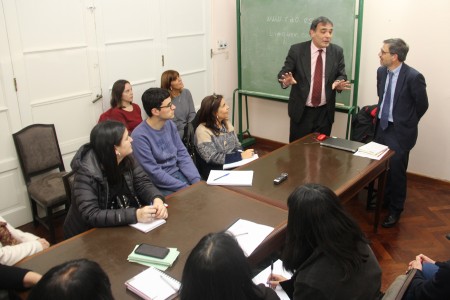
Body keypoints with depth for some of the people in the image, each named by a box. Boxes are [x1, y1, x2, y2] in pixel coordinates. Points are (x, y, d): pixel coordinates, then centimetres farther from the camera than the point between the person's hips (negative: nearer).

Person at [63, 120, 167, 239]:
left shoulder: (127, 159, -7)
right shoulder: (86, 173, -26)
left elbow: (143, 183, -4)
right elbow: (91, 215, -31)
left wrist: (157, 199, -26)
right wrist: (135, 215, -39)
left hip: (121, 227, 6)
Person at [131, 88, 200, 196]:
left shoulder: (170, 124, 1)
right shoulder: (140, 136, -20)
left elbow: (183, 155, 5)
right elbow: (154, 173, -18)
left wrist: (197, 180, -8)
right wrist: (185, 188, -19)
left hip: (178, 173, 6)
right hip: (159, 185, -6)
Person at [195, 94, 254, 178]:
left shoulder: (227, 124, 12)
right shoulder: (202, 131, -11)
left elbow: (238, 146, 14)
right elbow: (213, 158, -17)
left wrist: (241, 153, -9)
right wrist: (241, 156, -19)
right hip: (216, 170, -7)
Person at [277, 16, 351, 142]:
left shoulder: (337, 52, 1)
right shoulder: (296, 50, -6)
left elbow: (341, 75, 5)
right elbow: (283, 73, -5)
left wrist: (339, 82, -19)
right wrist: (286, 81, -29)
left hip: (325, 112, 2)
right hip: (301, 111, -2)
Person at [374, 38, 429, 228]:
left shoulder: (413, 77, -19)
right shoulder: (381, 72, 0)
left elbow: (422, 105, -7)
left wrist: (405, 123, 5)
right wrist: (381, 114, 14)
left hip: (400, 131, -6)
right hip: (381, 127, 6)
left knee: (396, 171, 2)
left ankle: (395, 210, 21)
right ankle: (384, 200, 36)